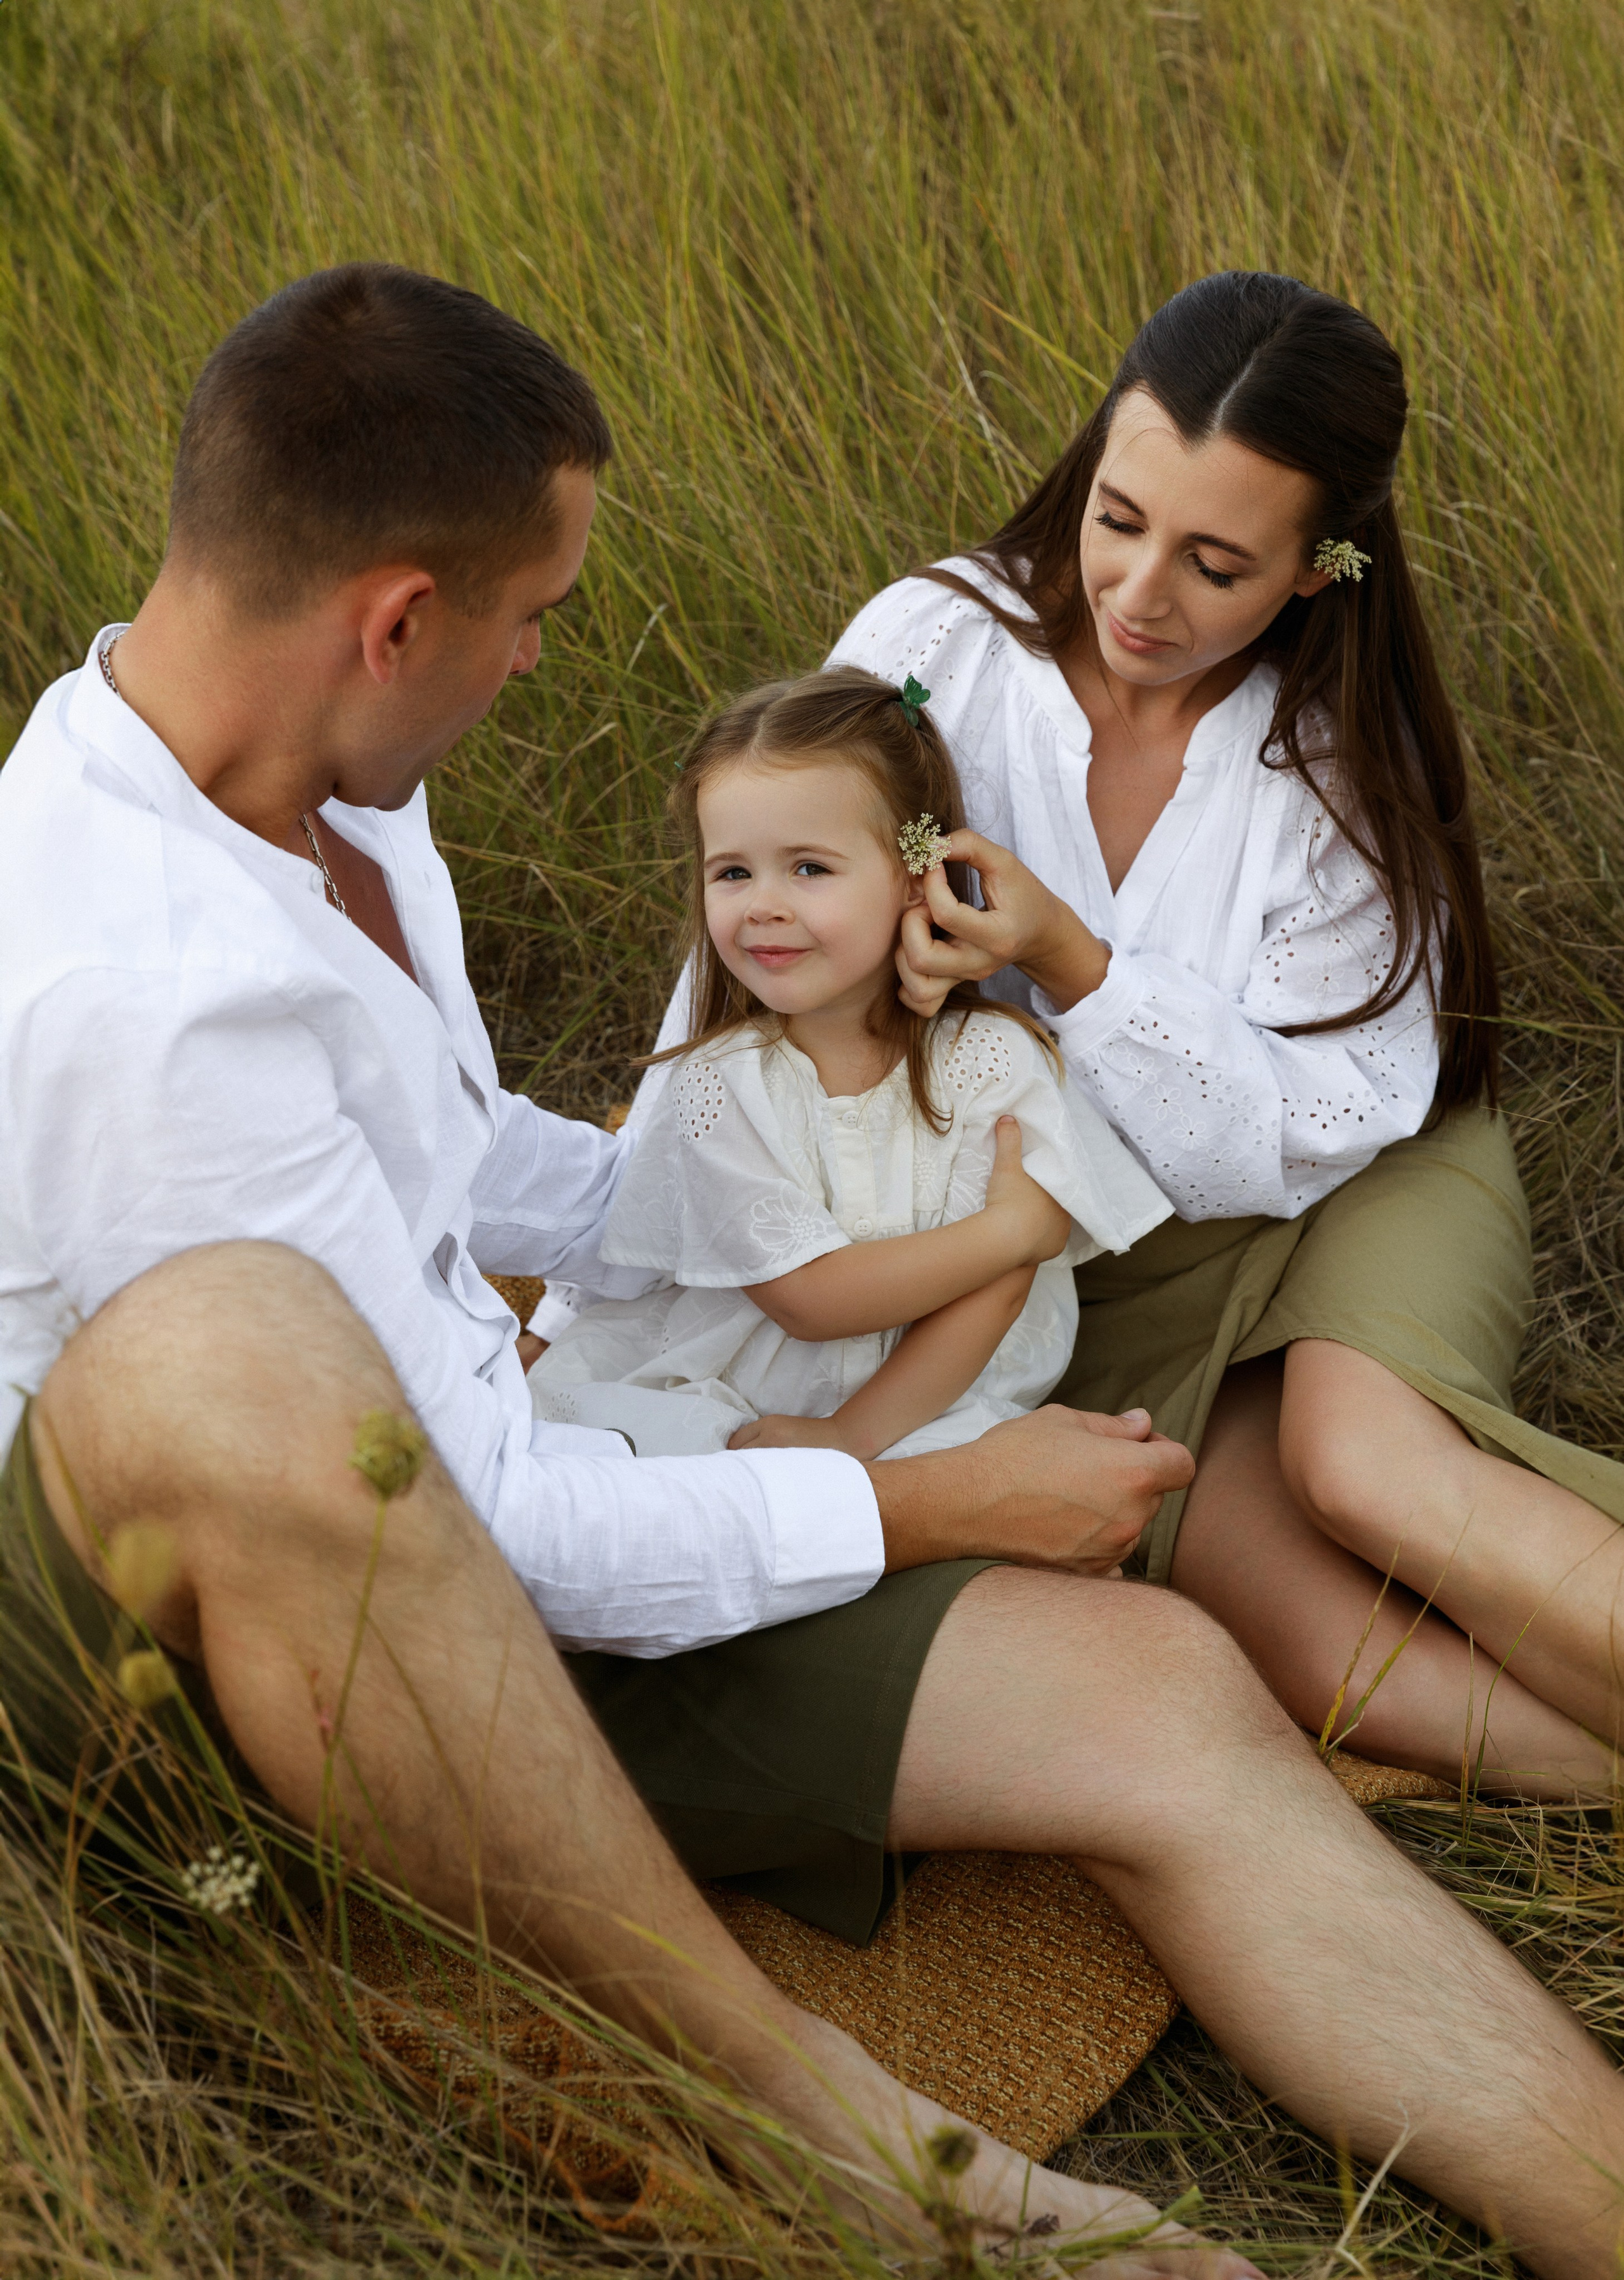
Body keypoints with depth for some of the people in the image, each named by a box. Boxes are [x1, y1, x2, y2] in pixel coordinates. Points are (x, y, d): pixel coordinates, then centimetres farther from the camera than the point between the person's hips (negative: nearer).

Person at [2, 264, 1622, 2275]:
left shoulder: (329, 814, 6)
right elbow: (471, 1512, -22)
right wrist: (941, 1505, -11)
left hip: (457, 1570, 8)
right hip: (190, 1643, -8)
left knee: (1160, 1693, -11)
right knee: (220, 1355, -43)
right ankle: (806, 2111, -28)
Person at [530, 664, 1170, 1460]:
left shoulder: (990, 1058, -6)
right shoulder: (719, 1085, -7)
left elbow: (992, 1297, -9)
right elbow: (809, 1298, -13)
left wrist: (850, 1436, -19)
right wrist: (1013, 1227, -14)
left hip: (938, 1409, -1)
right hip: (736, 1405, 1)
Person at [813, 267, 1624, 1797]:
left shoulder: (1345, 758, -12)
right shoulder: (938, 648, -11)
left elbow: (1277, 1142, -14)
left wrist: (1069, 962, -29)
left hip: (1344, 1196, 0)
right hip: (1095, 1275, 1)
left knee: (1357, 1455, -35)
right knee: (1328, 1649, -25)